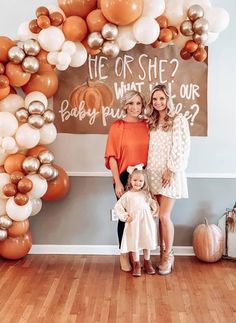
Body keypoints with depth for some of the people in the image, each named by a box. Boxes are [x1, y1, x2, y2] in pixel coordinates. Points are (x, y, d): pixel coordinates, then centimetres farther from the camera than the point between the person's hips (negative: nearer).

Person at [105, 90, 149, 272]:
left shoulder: (147, 125, 5)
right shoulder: (117, 127, -5)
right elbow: (112, 156, -7)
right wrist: (118, 182, -11)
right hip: (125, 177, -3)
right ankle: (124, 255, 21)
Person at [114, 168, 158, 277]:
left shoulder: (146, 193, 6)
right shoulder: (127, 195, -5)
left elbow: (153, 202, 18)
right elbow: (118, 207, -3)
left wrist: (155, 211, 2)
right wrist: (125, 216, -9)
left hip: (146, 222, 3)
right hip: (133, 224, -3)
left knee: (147, 242, 12)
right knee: (134, 243, 3)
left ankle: (147, 262, 27)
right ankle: (136, 264, 16)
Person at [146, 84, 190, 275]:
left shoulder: (178, 120, -2)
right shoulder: (151, 123, 15)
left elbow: (182, 147, -9)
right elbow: (148, 149, 14)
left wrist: (171, 170, -13)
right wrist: (146, 170, 4)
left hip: (170, 174, -5)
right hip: (153, 174, 5)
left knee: (164, 216, -9)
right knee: (160, 216, 6)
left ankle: (168, 256, 7)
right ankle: (163, 255, 15)